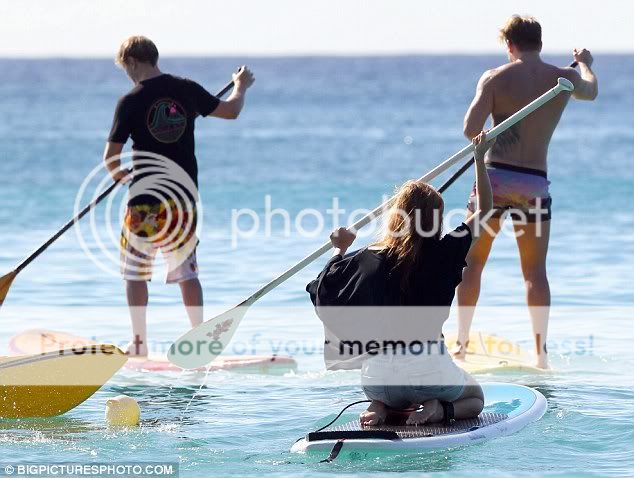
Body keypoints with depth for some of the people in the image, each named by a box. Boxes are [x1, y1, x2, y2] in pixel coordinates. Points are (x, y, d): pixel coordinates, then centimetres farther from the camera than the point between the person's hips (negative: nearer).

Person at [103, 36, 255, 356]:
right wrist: (240, 87, 36)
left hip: (145, 200, -4)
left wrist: (118, 173, 14)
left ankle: (139, 343, 9)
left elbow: (110, 157, -9)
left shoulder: (131, 102, -11)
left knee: (135, 271, 10)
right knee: (186, 271, 11)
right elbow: (231, 111, 15)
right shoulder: (187, 90, -1)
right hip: (184, 197, 4)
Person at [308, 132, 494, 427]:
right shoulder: (443, 254, -5)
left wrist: (340, 250, 31)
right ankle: (437, 410, -4)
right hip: (430, 373, -3)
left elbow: (323, 289, 17)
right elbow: (484, 208, 10)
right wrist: (480, 158, 21)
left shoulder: (366, 260, 0)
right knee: (475, 398, 29)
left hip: (377, 378, 3)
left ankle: (381, 409, 4)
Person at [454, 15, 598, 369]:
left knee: (474, 262, 12)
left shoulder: (495, 78, -5)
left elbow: (471, 130, -13)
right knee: (536, 271, 8)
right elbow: (591, 90, 28)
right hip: (536, 184, 2)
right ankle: (541, 350, 1)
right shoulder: (564, 79, 4)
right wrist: (585, 63, 50)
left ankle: (462, 344, 12)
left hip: (495, 178, -1)